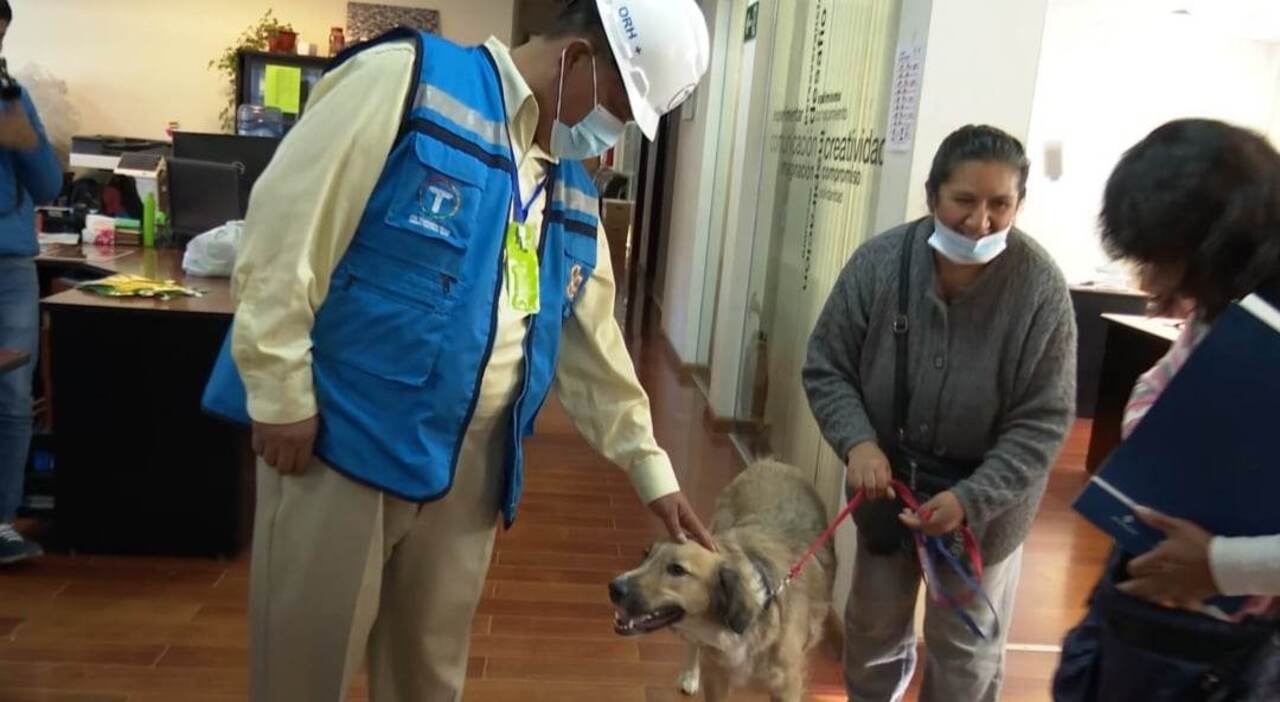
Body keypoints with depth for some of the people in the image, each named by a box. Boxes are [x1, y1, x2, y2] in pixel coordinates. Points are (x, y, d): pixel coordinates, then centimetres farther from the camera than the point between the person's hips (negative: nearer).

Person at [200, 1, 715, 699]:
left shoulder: (572, 195, 11)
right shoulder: (408, 78, -11)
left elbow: (591, 345, 15)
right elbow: (285, 227, -15)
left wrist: (649, 469, 15)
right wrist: (282, 395, -16)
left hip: (466, 466, 6)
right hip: (337, 438, -6)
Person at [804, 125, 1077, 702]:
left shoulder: (1041, 289, -21)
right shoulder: (878, 262, -17)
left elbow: (1041, 424, -17)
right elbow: (826, 368, -7)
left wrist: (971, 499, -27)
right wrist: (857, 441, -23)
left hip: (985, 503, -2)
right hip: (888, 483, 2)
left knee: (964, 645, 15)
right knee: (873, 624, 23)